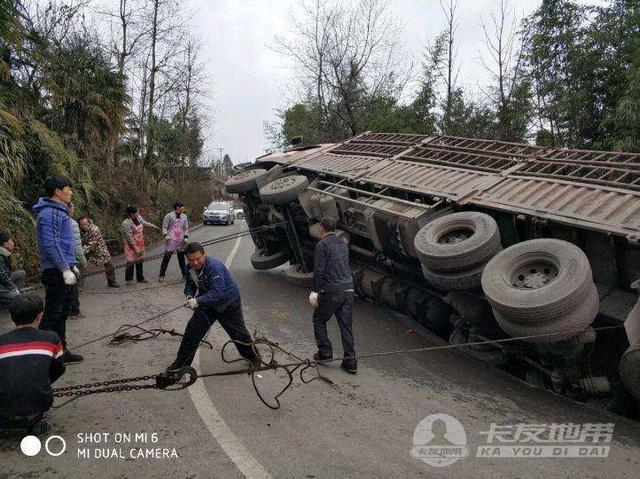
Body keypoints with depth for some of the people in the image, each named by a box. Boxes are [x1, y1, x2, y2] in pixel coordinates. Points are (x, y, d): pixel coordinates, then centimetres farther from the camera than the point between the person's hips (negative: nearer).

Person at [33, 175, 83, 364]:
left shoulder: (59, 211, 16)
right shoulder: (49, 213, -16)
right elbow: (51, 245, -22)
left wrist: (72, 265, 20)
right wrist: (65, 270, -21)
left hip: (64, 270, 10)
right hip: (56, 272, -10)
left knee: (62, 314, 15)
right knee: (52, 314, -4)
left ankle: (62, 351, 24)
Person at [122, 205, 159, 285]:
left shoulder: (139, 217, 0)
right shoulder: (126, 223, -22)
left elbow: (144, 223, 23)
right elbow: (129, 237, -22)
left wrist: (153, 226, 23)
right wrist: (135, 248, -21)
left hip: (140, 244, 8)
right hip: (132, 246, -8)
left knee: (140, 261, 14)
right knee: (131, 262, -4)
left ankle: (140, 278, 25)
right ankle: (128, 279, 6)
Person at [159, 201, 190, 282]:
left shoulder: (184, 217, 11)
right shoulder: (169, 216, -3)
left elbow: (186, 228, 16)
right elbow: (164, 227, 0)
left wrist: (186, 236, -1)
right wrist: (166, 235, -18)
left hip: (181, 241, 4)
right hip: (171, 240, -4)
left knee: (181, 257, 11)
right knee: (166, 257, -5)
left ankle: (184, 274, 19)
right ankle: (162, 275, 3)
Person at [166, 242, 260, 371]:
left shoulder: (214, 267, -34)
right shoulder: (189, 269, -9)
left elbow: (218, 292, -39)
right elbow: (189, 285, 5)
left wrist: (198, 301, -45)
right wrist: (189, 295, -18)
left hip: (228, 302, -6)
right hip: (208, 303, 6)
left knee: (238, 332, 7)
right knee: (192, 329, -1)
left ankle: (251, 356, 31)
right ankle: (182, 361, 13)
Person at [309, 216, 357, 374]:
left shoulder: (322, 244, -7)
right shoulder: (343, 244, 15)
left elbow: (319, 270, -14)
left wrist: (315, 291, -10)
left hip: (331, 291, -6)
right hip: (348, 289, 6)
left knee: (319, 319, 15)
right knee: (346, 325, 8)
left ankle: (325, 351, 14)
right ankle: (350, 361, 8)